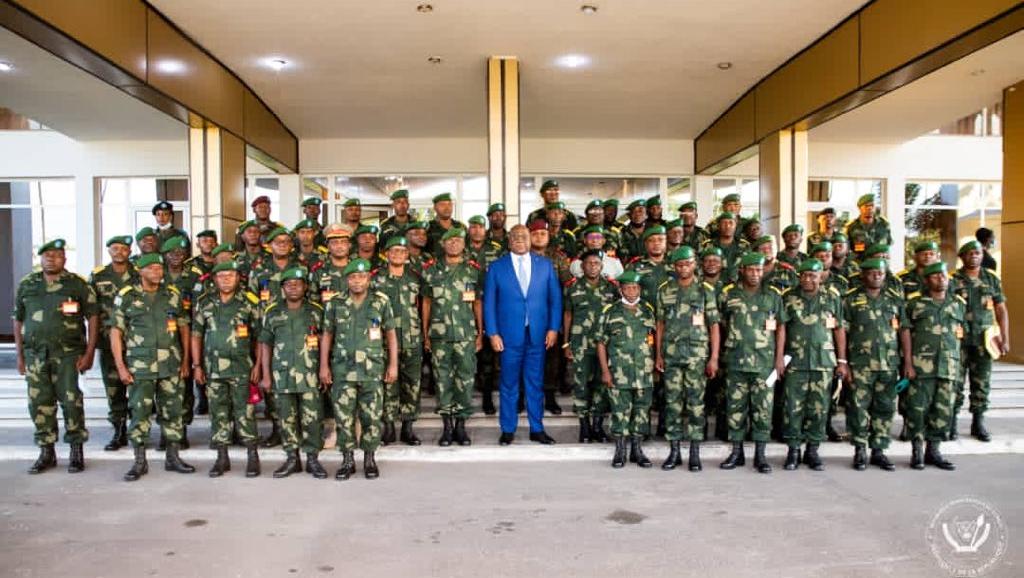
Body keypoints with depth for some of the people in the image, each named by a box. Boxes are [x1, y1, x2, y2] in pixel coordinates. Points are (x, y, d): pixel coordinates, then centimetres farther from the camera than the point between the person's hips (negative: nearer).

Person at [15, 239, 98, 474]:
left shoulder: (78, 284, 0)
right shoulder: (26, 285, 10)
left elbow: (93, 317, -2)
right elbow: (18, 321, 14)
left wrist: (89, 353, -8)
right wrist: (20, 355, 10)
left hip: (68, 352, -3)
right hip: (35, 354, 3)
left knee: (70, 400, -5)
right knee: (40, 403, 6)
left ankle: (77, 452, 6)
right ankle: (46, 453, 18)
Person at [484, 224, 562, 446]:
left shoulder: (545, 265, 8)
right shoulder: (497, 267, 3)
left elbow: (555, 298, 7)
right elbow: (489, 302, 2)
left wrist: (553, 328, -1)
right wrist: (492, 333, -5)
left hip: (538, 334, 1)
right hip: (509, 335, -1)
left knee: (536, 383, 8)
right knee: (509, 384, 6)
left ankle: (537, 429, 19)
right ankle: (507, 430, 17)